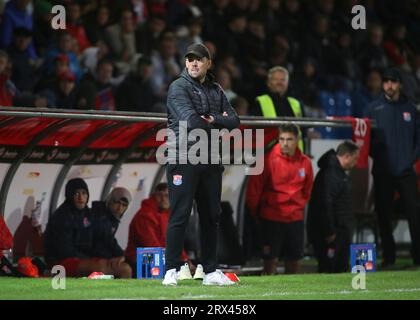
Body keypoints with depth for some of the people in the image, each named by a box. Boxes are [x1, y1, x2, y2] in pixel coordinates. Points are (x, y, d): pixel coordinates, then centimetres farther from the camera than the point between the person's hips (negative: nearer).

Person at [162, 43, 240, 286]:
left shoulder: (216, 91, 16)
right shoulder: (179, 87, -3)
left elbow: (234, 121, 6)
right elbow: (190, 120, -17)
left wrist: (212, 119, -11)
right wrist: (212, 127, -3)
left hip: (211, 161, 6)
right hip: (184, 158, -6)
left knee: (211, 216, 8)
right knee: (180, 215, -9)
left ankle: (211, 271, 14)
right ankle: (172, 270, -7)